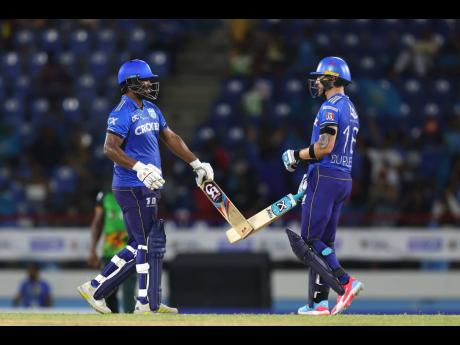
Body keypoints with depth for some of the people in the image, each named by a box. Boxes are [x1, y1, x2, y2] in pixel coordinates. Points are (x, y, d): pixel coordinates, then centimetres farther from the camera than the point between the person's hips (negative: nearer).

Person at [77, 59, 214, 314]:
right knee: (151, 243, -5)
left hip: (148, 188, 9)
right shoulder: (122, 113, -14)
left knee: (139, 245, 12)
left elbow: (170, 138, 22)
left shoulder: (151, 110, 15)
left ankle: (96, 288, 16)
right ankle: (147, 303, 3)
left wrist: (197, 164, 18)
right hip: (133, 188, -9)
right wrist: (139, 167, -34)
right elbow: (110, 148, -24)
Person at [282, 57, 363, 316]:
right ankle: (319, 302, 6)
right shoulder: (351, 109, 18)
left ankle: (346, 282, -20)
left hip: (326, 178, -9)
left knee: (310, 240, -7)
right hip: (344, 178, 9)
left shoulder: (331, 107, -12)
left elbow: (325, 146, -22)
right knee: (324, 242, 9)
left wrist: (297, 156, -7)